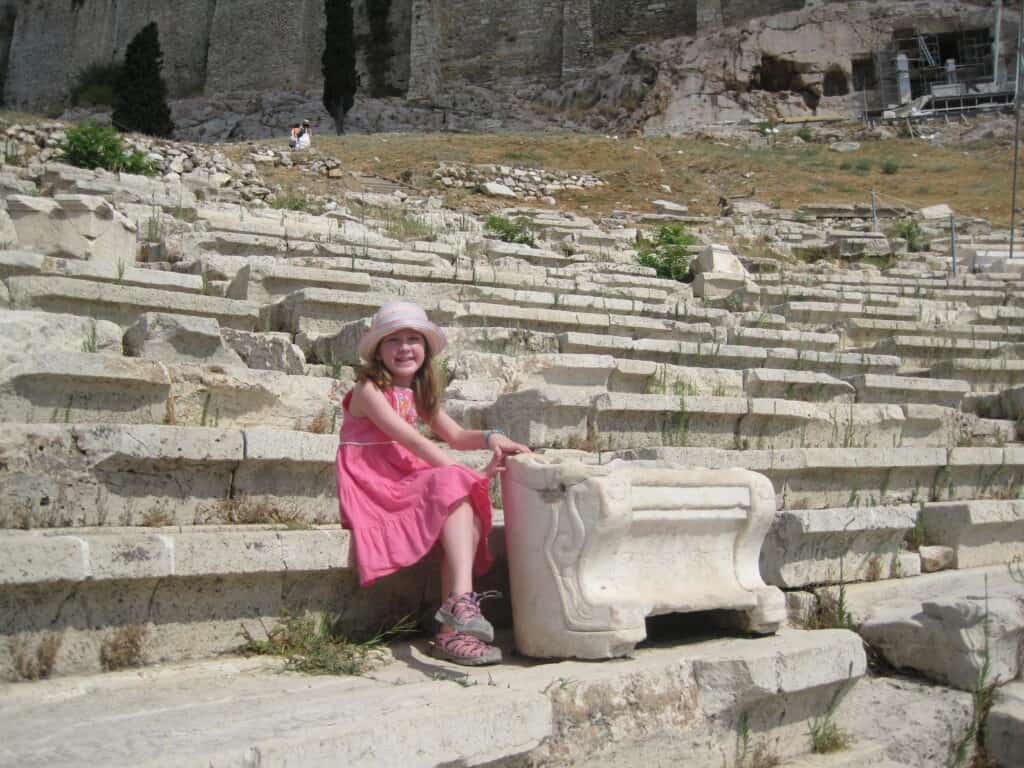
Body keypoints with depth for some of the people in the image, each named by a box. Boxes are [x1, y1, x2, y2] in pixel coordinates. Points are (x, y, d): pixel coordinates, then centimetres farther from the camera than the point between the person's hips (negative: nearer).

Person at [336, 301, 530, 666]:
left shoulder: (419, 393, 17)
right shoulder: (369, 390, -7)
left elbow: (456, 436, 13)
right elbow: (411, 439, -18)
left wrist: (490, 438, -10)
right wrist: (467, 473, -22)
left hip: (407, 482, 7)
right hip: (372, 488, -7)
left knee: (470, 516, -22)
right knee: (454, 490, -28)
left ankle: (452, 629, -29)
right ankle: (461, 601, -40)